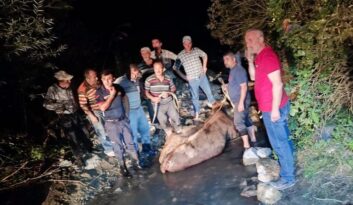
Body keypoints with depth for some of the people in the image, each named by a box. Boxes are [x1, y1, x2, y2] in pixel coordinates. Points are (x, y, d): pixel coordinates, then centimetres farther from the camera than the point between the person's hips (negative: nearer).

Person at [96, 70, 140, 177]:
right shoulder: (100, 92, -10)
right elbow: (103, 108, -21)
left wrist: (126, 112, 15)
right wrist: (112, 95, -19)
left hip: (123, 120, 3)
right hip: (111, 123, -3)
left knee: (130, 142, 8)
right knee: (118, 146, 5)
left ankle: (136, 162, 22)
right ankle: (123, 166, 18)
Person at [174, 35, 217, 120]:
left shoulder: (196, 50, -5)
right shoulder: (180, 55, -12)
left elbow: (204, 55, 14)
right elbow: (176, 68, -6)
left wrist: (204, 66, 5)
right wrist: (184, 76, -9)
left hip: (202, 76, 3)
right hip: (192, 79, -2)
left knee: (208, 91, 18)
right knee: (195, 96, 8)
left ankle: (212, 103, 46)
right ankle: (197, 112, 25)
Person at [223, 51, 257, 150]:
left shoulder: (238, 70, -19)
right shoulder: (233, 70, 11)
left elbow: (244, 87, -24)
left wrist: (241, 102, -26)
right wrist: (228, 86, 9)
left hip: (241, 101, -10)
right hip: (238, 101, 10)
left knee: (238, 122, -10)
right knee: (246, 119, 17)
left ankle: (246, 145, -7)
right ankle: (253, 139, 29)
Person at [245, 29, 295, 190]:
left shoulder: (267, 56, -21)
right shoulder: (260, 56, 10)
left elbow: (277, 84, -25)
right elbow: (253, 77, 16)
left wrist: (275, 109, -24)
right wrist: (250, 61, 1)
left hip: (273, 108, -10)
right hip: (270, 107, 10)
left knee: (279, 142, -1)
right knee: (283, 139, 25)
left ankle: (288, 178, 10)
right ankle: (289, 158, 44)